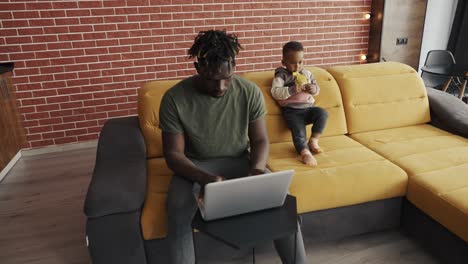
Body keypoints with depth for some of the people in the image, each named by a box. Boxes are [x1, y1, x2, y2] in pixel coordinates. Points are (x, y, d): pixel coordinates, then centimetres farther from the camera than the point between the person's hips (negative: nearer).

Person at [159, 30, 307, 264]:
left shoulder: (250, 92, -12)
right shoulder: (174, 99, -17)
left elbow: (260, 140, -3)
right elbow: (173, 154, -14)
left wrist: (257, 169, -25)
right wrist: (204, 178, -32)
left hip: (240, 161, 2)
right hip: (195, 167, -1)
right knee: (178, 216, -30)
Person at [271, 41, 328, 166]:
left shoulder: (307, 74, 17)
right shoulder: (281, 75, 1)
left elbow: (317, 90, 20)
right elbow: (275, 92, -13)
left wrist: (313, 89, -6)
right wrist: (293, 90, -22)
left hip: (308, 108, 5)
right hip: (291, 110, -4)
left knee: (322, 113, -22)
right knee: (298, 130, -25)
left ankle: (313, 140, -9)